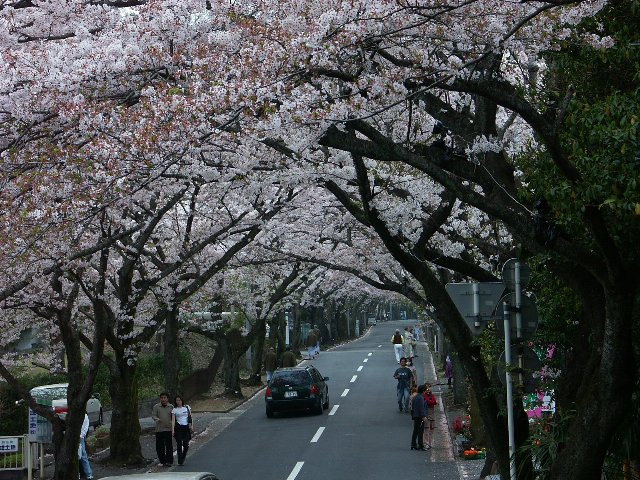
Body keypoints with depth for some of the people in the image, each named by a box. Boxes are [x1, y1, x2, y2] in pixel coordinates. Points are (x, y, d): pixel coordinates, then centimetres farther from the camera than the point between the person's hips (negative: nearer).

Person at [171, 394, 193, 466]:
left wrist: (191, 426, 1)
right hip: (178, 428, -1)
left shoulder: (187, 407, 8)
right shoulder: (174, 410, 2)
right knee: (179, 445, -3)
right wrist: (173, 430, -14)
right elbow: (173, 420, -5)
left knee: (186, 445, -3)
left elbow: (190, 417, 11)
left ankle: (183, 458, 23)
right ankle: (180, 461, 2)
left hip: (186, 427, 1)